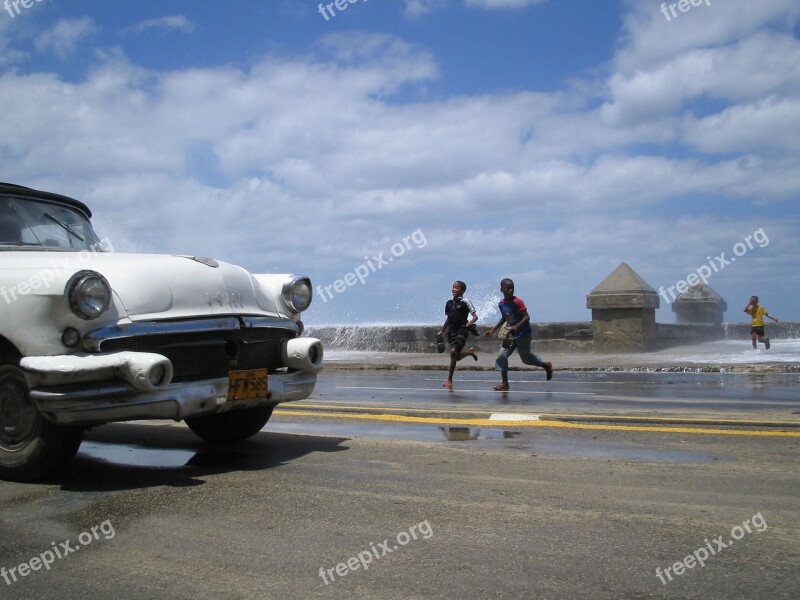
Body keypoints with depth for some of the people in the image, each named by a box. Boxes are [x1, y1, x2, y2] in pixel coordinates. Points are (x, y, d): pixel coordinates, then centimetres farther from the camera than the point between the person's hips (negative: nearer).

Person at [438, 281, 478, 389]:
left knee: (453, 352, -18)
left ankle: (449, 381, -12)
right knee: (456, 356, 7)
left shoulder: (465, 302, -5)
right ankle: (470, 351, 41)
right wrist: (442, 331, 23)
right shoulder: (449, 303, 12)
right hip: (451, 331, 7)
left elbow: (475, 316, -6)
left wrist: (470, 323, -25)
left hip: (461, 331, -6)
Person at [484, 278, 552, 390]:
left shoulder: (517, 302, -19)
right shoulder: (501, 304, 1)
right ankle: (505, 384, 3)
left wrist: (516, 327, -36)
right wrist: (493, 330, 14)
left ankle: (546, 365, 33)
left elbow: (527, 317, -22)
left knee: (526, 358, 6)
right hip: (511, 335, 7)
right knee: (501, 355, -3)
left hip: (523, 334, -6)